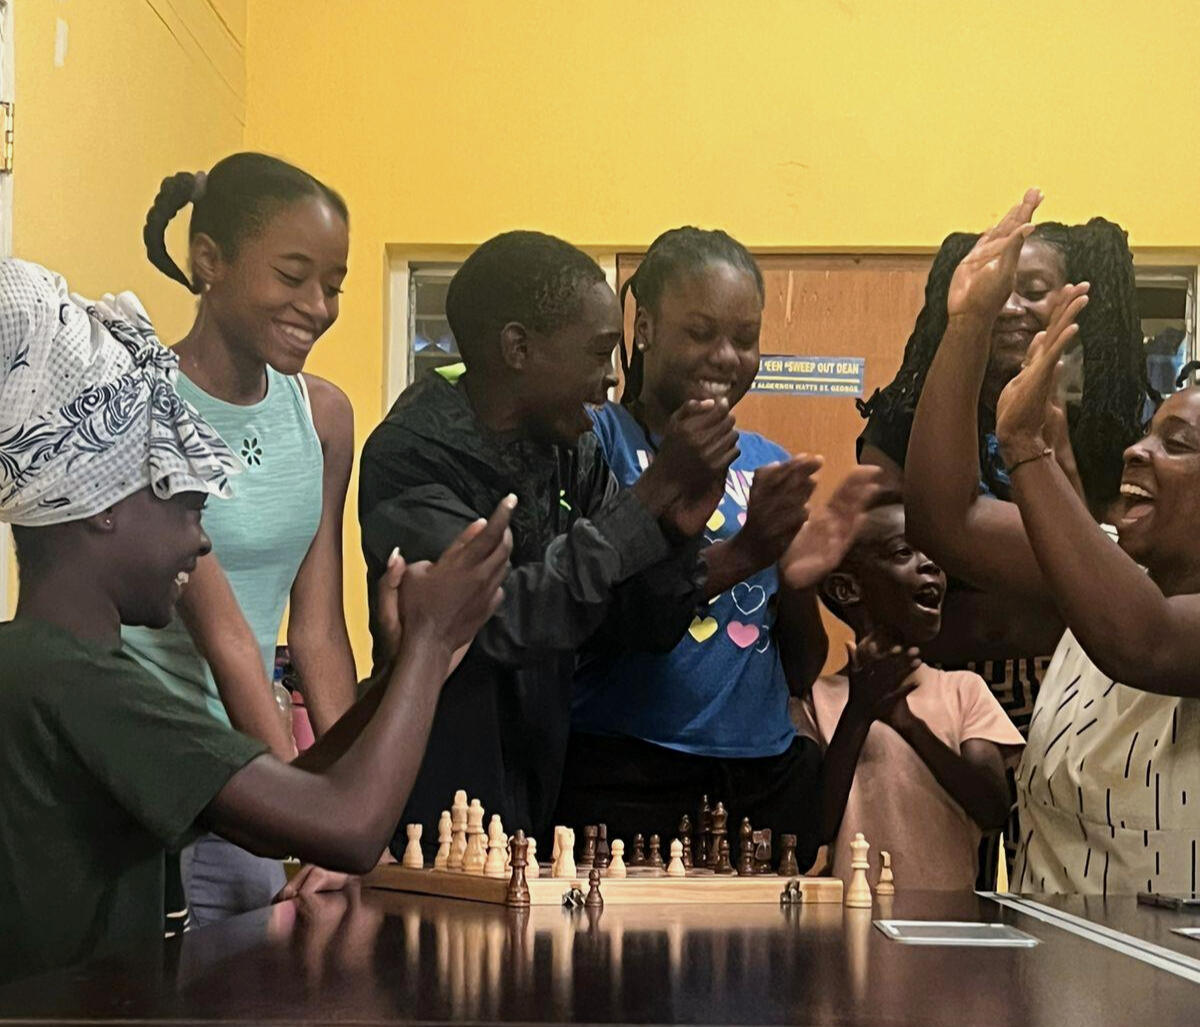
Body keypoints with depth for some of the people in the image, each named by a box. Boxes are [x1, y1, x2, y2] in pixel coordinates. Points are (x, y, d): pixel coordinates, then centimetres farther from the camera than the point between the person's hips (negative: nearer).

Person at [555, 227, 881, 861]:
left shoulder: (767, 464, 12)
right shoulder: (596, 442, -2)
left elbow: (801, 675, 13)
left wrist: (799, 580, -6)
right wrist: (742, 554, -20)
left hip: (766, 777, 5)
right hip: (622, 777, -5)